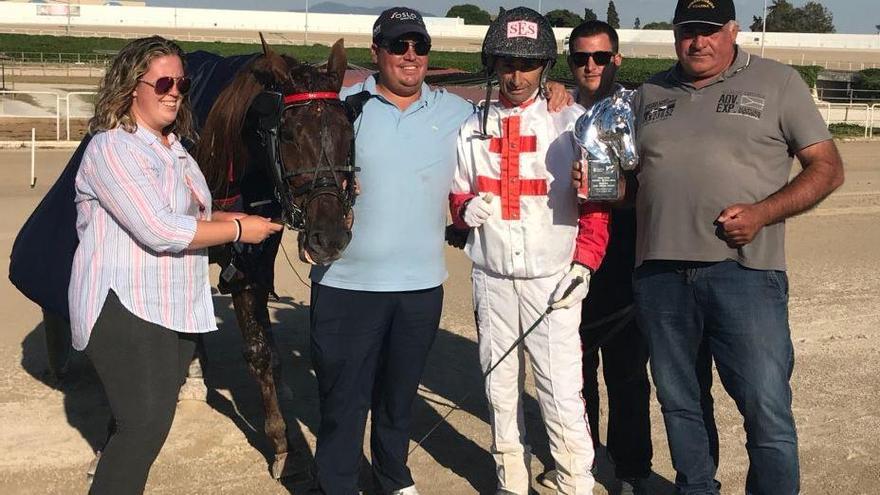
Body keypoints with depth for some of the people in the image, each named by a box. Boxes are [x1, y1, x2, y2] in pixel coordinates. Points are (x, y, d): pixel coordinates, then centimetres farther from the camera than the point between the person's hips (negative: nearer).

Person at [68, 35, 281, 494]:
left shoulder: (173, 147, 14)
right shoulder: (112, 147, -15)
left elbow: (192, 217, 22)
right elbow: (160, 231, -24)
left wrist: (250, 220, 6)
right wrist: (238, 229, -16)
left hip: (173, 309, 9)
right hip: (125, 307, -9)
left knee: (148, 422, 16)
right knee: (146, 425, -11)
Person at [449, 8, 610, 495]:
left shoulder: (572, 121, -2)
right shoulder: (473, 126, 9)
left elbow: (595, 200, -1)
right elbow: (457, 194, 17)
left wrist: (584, 263, -11)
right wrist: (466, 208, -6)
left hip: (553, 279, -3)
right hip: (491, 277, 4)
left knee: (562, 394, -8)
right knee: (500, 387, 11)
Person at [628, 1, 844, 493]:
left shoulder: (777, 81, 5)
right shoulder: (651, 93, 16)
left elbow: (828, 167, 1)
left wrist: (762, 213, -13)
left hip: (743, 271, -4)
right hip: (660, 273, 4)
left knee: (767, 411, -4)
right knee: (679, 404, 14)